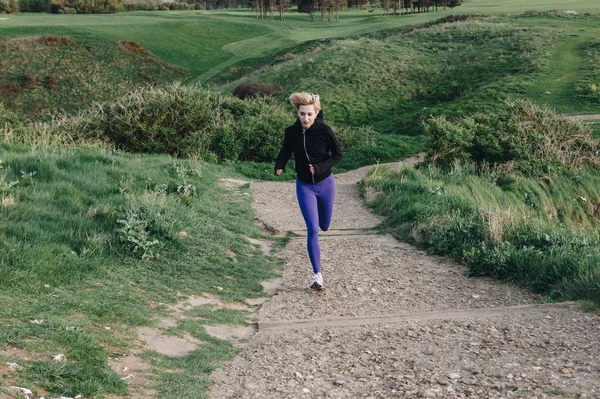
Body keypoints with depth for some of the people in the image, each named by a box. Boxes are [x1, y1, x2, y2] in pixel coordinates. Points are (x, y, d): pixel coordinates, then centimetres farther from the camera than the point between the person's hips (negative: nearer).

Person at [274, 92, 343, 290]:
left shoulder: (324, 130, -16)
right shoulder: (291, 132, -11)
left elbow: (337, 155, -9)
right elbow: (285, 151, 3)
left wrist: (320, 168, -23)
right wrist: (279, 166, -18)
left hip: (325, 184, 0)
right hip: (304, 186, 0)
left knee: (324, 226, 16)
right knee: (312, 229, -11)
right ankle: (317, 274, -6)